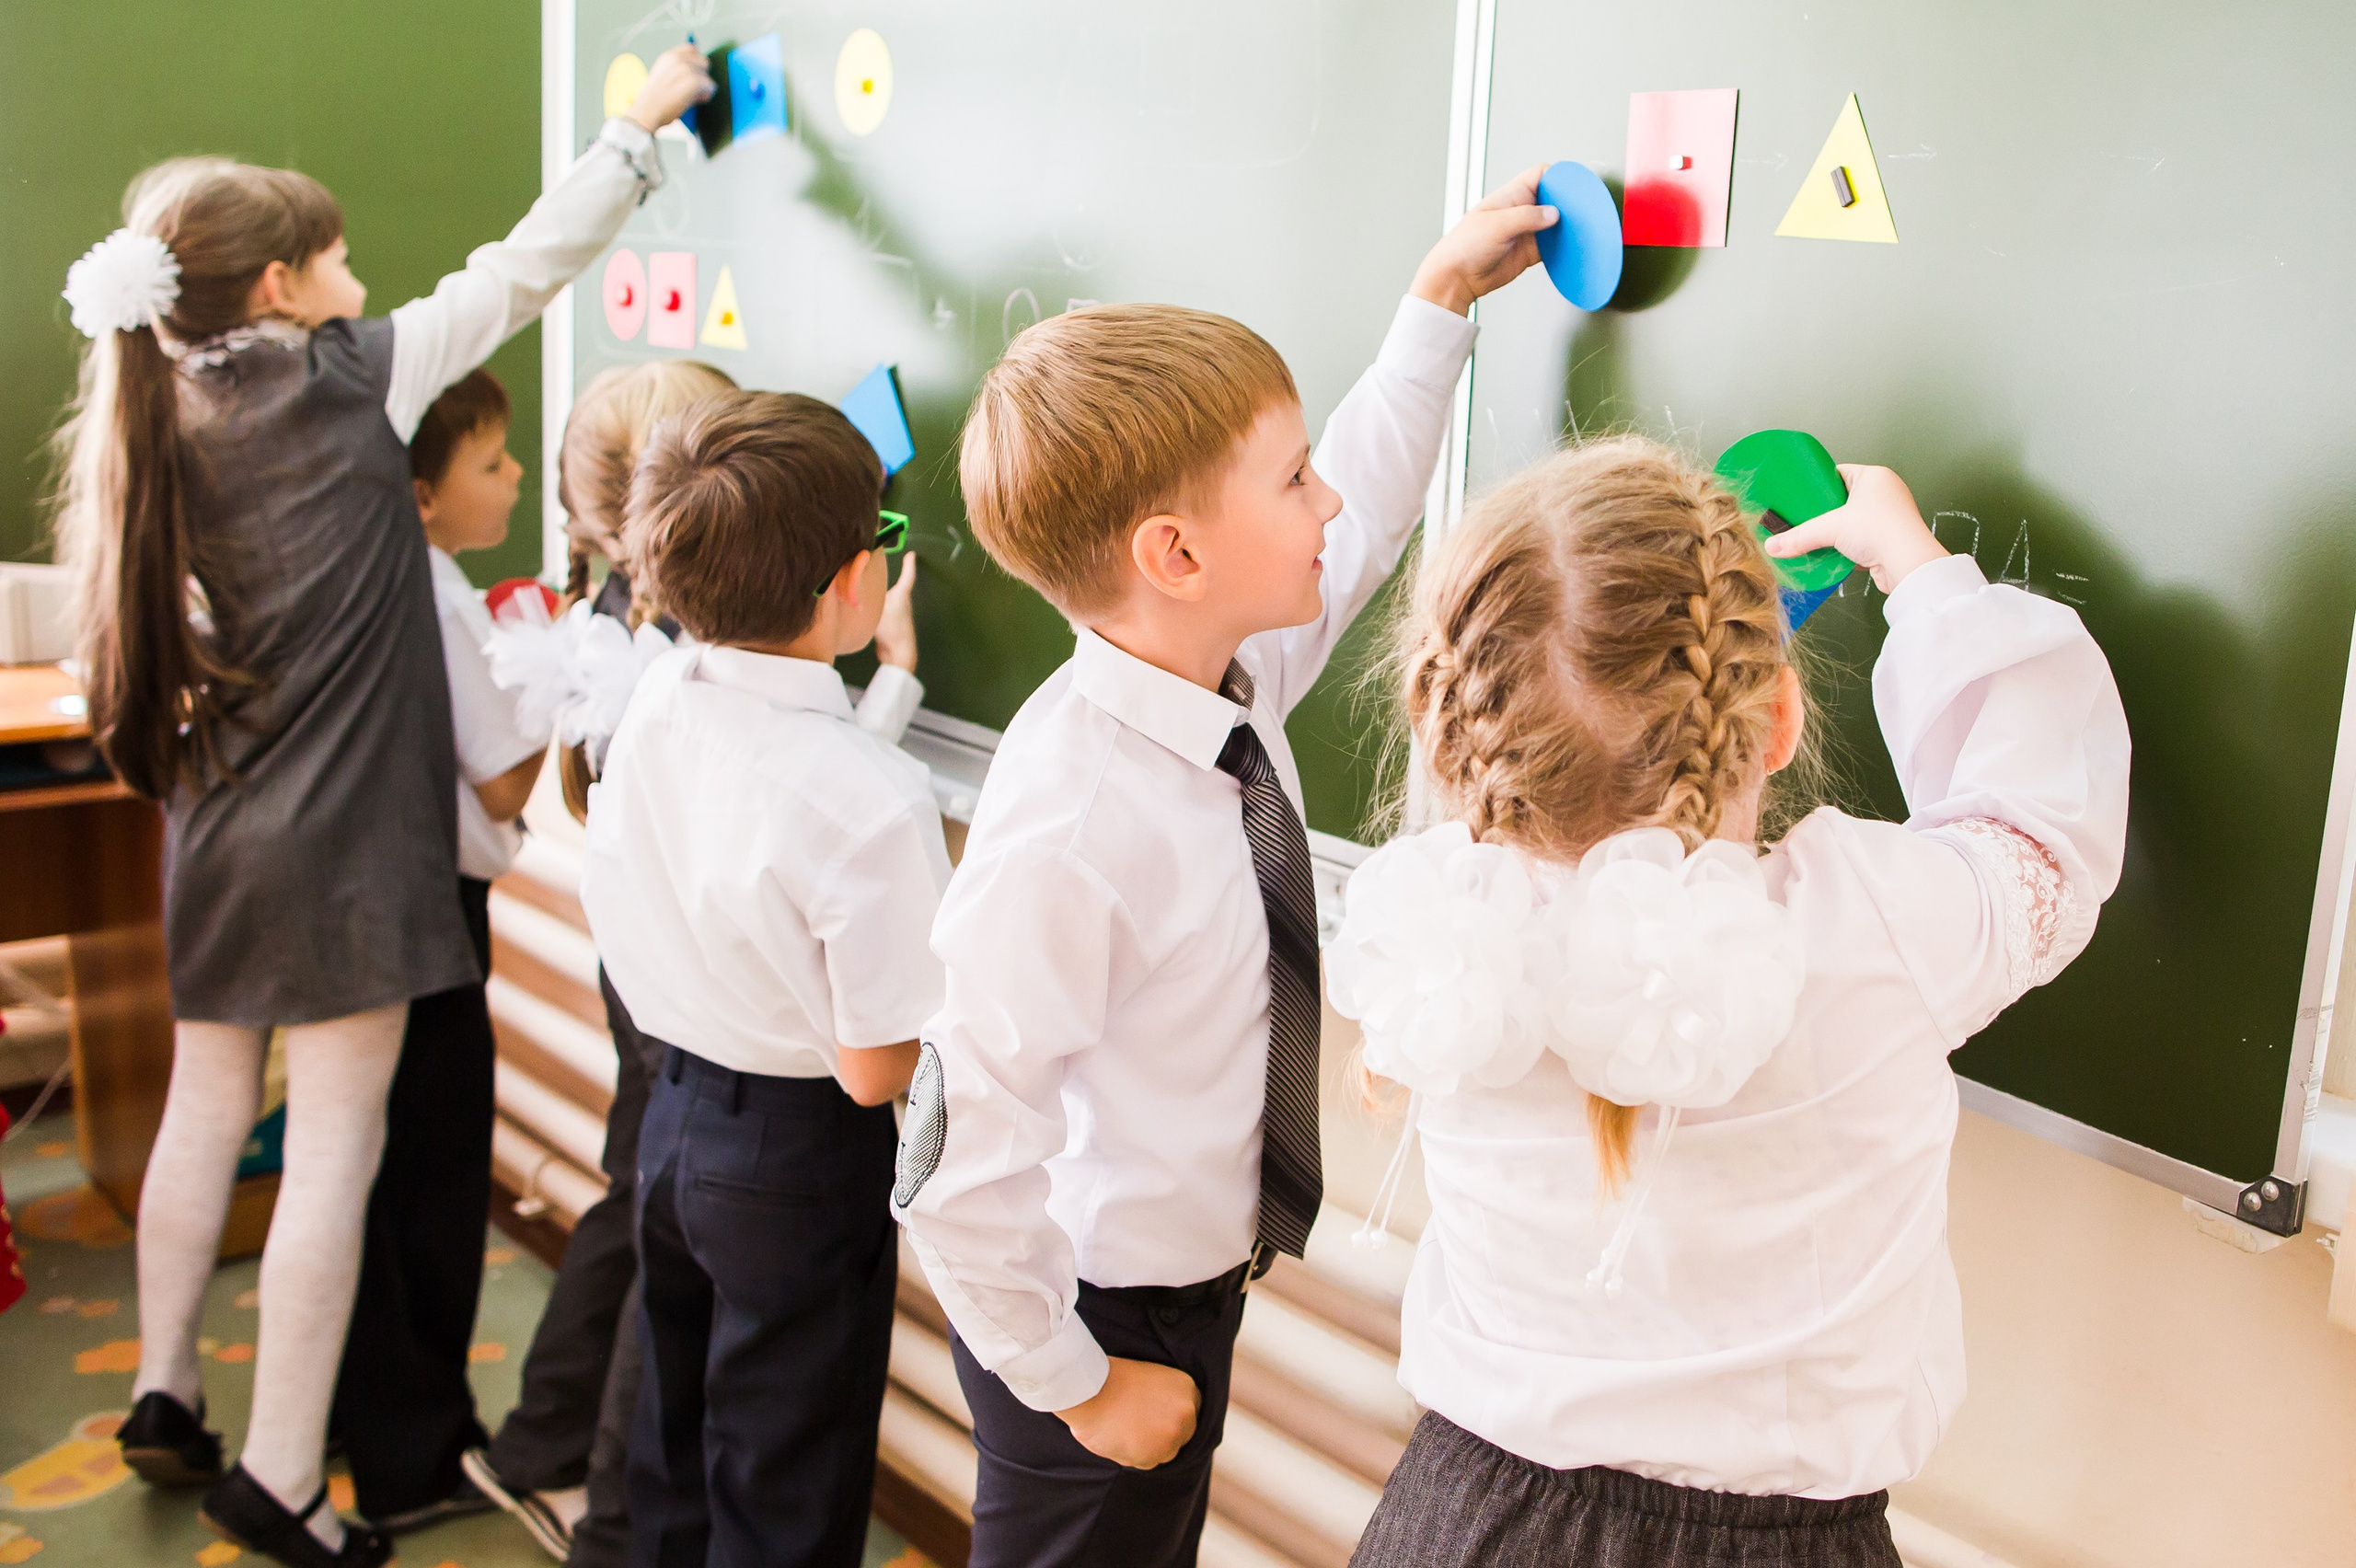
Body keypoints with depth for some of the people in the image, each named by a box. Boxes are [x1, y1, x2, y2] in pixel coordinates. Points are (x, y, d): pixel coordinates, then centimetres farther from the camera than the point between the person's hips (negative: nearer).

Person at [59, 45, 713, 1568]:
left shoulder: (164, 421, 7)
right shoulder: (345, 378, -9)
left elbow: (178, 642, 11)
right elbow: (520, 271, -2)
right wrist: (646, 123, 7)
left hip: (217, 824, 7)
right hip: (340, 839, -7)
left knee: (206, 1107, 19)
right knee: (336, 1143, 0)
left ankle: (166, 1395, 32)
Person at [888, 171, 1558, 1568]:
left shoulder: (1235, 676, -9)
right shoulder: (1073, 824, -34)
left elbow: (1360, 518, 12)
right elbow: (961, 1160, -29)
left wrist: (1444, 298, 17)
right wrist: (1075, 1382, -17)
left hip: (1199, 1283, 8)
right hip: (1100, 1317, -8)